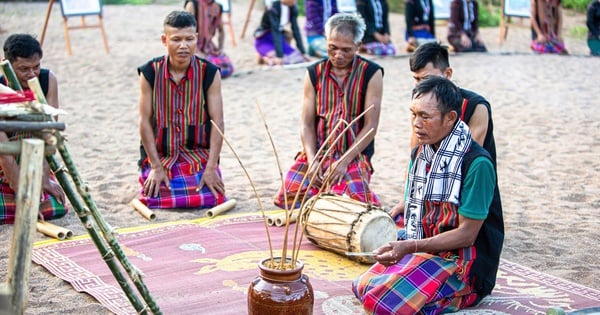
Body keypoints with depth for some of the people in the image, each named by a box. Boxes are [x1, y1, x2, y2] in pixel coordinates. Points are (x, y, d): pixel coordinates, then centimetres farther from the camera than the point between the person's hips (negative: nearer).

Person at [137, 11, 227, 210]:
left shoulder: (209, 73, -7)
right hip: (160, 155, 0)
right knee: (154, 199, -19)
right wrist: (156, 167, -11)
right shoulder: (150, 73, -7)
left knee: (212, 199, -20)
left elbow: (218, 122, -8)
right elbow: (145, 121, -6)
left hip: (199, 154, 0)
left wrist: (211, 168, -16)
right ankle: (153, 176, 16)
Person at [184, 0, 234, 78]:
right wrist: (199, 53, -19)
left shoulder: (217, 7, 5)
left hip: (208, 46, 6)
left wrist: (220, 49, 2)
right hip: (193, 47, -6)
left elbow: (221, 31, 18)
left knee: (228, 68, -12)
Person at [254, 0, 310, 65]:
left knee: (299, 58, -13)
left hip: (280, 38, 7)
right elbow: (276, 32, -32)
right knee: (278, 62, -32)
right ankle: (264, 57, 2)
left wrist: (303, 53, -7)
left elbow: (296, 30, -4)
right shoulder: (273, 8, -26)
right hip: (264, 40, -7)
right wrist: (279, 56, -38)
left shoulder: (293, 8, -6)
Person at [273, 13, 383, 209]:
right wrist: (312, 160, -13)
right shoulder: (314, 73, 8)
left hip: (354, 155, -3)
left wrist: (344, 161, -16)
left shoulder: (371, 74, -1)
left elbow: (371, 125, -6)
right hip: (317, 153, 3)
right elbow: (307, 124, 4)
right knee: (288, 197, -18)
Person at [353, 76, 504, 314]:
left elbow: (466, 234, -18)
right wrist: (400, 247, -8)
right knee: (363, 286, -4)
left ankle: (460, 296, 1)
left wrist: (410, 247, -24)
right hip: (424, 250, 8)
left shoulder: (477, 164, -20)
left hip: (464, 261, -7)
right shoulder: (420, 154, 5)